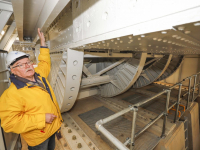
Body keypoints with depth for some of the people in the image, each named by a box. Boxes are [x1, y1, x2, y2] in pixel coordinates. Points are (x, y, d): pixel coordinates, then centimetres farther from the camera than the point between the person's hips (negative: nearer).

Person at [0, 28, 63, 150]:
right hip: (39, 138, -6)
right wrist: (42, 118, -29)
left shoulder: (39, 75, -5)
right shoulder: (12, 94, -28)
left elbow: (45, 63, 11)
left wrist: (43, 42, 9)